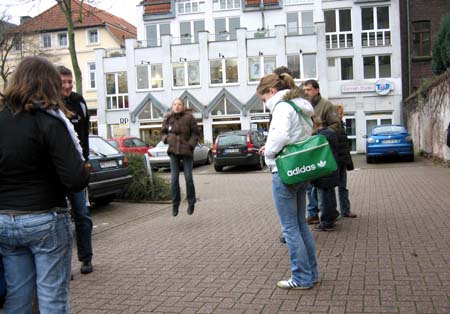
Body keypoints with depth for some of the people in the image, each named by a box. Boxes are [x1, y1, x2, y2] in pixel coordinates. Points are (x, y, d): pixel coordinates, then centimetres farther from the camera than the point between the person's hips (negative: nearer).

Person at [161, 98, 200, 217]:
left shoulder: (189, 117, -5)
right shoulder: (168, 119, 3)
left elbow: (196, 133, -1)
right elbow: (163, 133, 15)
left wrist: (190, 145, -13)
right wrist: (166, 138, -7)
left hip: (186, 151, -2)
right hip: (173, 151, 2)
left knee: (188, 177, -1)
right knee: (174, 179, 0)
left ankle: (191, 202, 17)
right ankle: (175, 204, 12)